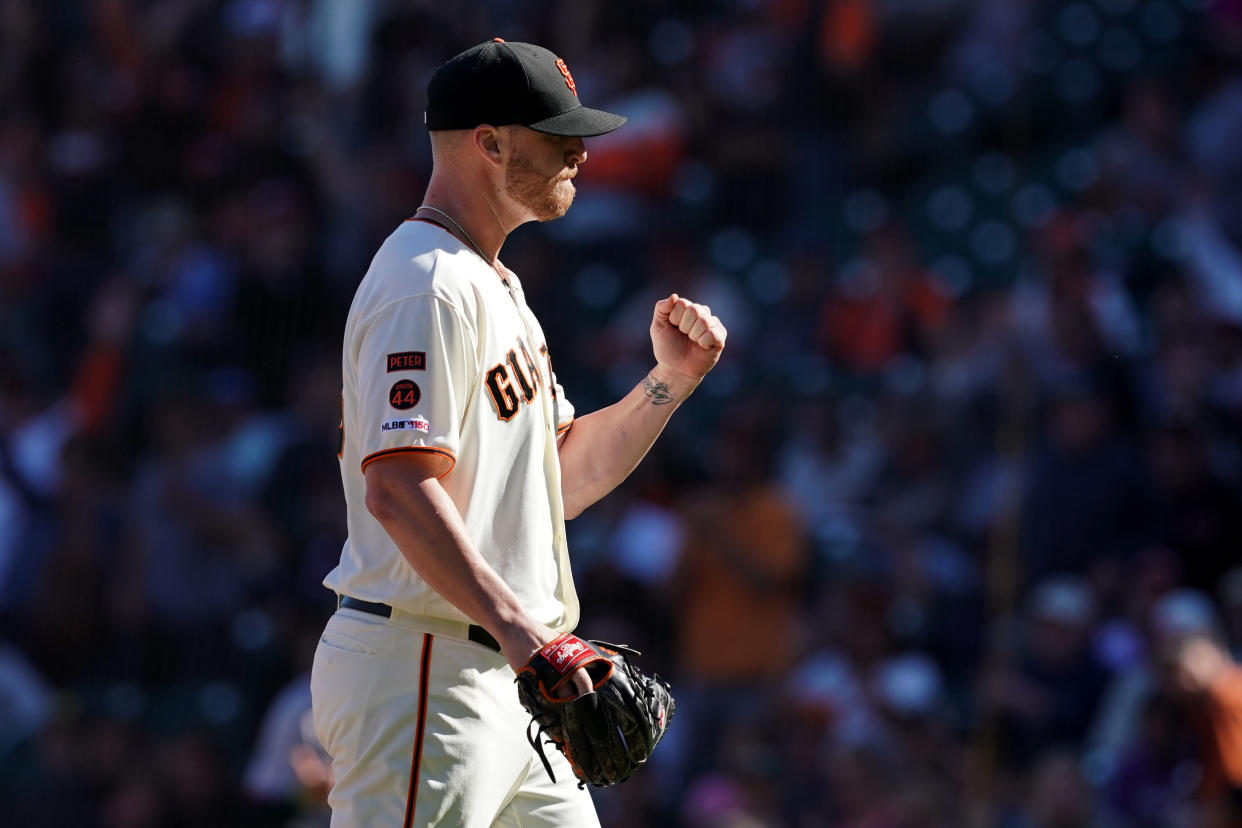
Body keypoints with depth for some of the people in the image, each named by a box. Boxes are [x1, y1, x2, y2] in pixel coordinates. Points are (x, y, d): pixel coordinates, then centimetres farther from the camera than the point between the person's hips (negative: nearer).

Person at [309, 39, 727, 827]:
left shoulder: (498, 288, 21)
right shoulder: (430, 286, -14)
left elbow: (563, 480, 23)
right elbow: (397, 488, -25)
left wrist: (672, 379, 10)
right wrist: (517, 627, -33)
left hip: (504, 679, 10)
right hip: (420, 673, -10)